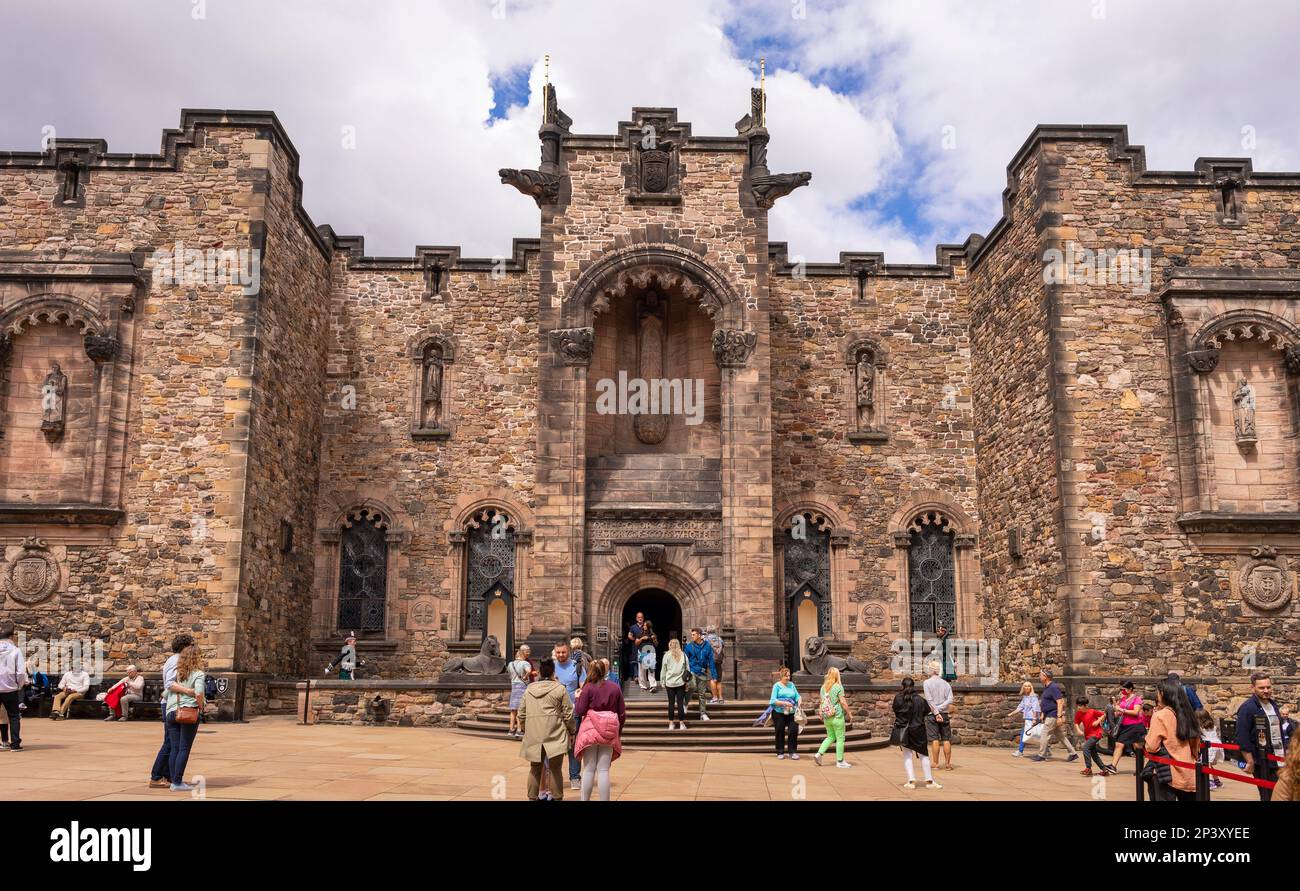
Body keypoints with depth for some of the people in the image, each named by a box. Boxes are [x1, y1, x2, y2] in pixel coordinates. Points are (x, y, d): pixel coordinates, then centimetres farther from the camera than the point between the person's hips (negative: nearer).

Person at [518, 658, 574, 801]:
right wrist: (572, 730, 10)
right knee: (555, 770, 3)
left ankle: (532, 798, 19)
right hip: (554, 735, -4)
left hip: (533, 735, 4)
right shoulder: (560, 689, -4)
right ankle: (557, 798, 5)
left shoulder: (529, 689, 9)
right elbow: (568, 713, -3)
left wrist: (524, 729, 26)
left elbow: (521, 713, 13)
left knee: (535, 769, 14)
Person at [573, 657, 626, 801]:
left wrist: (578, 698, 12)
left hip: (590, 730, -2)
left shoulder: (588, 687, -6)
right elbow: (622, 713, 6)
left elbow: (579, 711, -6)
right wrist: (619, 731, 18)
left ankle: (585, 799, 9)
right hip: (609, 732, 2)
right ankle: (604, 799, 5)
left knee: (589, 769, 5)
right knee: (604, 770, 5)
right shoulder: (615, 687, 2)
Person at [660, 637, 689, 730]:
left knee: (671, 703, 5)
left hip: (670, 683, -1)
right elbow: (687, 669, 6)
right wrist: (687, 682, 13)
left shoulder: (667, 655, -3)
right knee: (680, 703, 4)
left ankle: (671, 724, 9)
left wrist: (662, 681, 10)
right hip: (680, 682, 1)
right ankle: (681, 723, 6)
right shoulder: (683, 655, 1)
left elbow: (663, 670, 1)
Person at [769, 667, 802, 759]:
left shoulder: (791, 685, 12)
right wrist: (784, 703, -19)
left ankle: (792, 752, 7)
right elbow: (773, 700, -10)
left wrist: (799, 703, -11)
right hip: (779, 713, -3)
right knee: (780, 733, 5)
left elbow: (797, 696, 10)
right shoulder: (777, 686, -2)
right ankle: (780, 753, 19)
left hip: (791, 713, 3)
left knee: (794, 730, -6)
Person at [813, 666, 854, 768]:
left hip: (826, 717, 6)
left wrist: (821, 715, 18)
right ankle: (840, 761, 9)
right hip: (837, 716, -6)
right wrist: (849, 714, -4)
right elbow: (843, 702, -13)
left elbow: (821, 702, 9)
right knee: (840, 738, 5)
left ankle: (819, 754, 5)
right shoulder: (838, 687, -11)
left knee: (830, 737, 19)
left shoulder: (823, 687, 5)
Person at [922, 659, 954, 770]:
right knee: (946, 739, 5)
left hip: (932, 714, -3)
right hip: (944, 714, 3)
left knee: (935, 739, -2)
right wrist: (939, 708, -6)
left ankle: (935, 763, -1)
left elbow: (930, 700, -11)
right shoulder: (946, 684, 9)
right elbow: (950, 700, -3)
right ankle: (947, 763, 5)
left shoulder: (927, 683, -2)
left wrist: (936, 712, -12)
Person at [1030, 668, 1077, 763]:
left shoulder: (1054, 687, -16)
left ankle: (1042, 755, 0)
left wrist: (1059, 717, -24)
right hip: (1049, 715, 10)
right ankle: (1073, 753, 17)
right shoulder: (1046, 687, 15)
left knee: (1045, 734, -6)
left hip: (1053, 716, -10)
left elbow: (1059, 702, -21)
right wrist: (1042, 714, 22)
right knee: (1061, 735, 13)